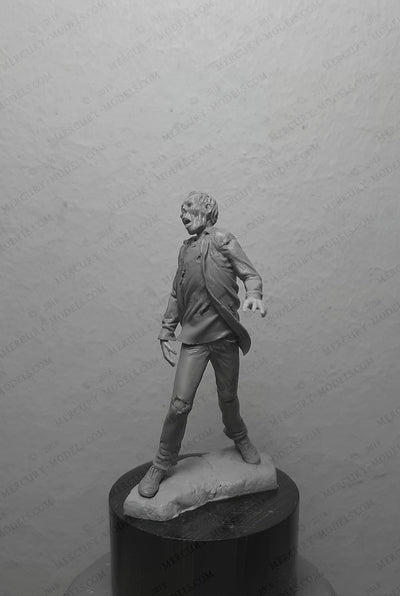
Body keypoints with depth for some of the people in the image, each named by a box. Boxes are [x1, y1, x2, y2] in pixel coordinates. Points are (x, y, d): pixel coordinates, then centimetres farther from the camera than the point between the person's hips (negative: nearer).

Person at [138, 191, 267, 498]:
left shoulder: (222, 239, 1)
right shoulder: (185, 249, 15)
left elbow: (250, 273, -5)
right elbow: (177, 295, 19)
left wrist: (254, 295, -26)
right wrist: (166, 331, 16)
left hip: (224, 334, -2)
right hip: (193, 338, 3)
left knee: (228, 398, 13)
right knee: (180, 404, -3)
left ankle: (239, 437, 45)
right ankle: (162, 464, 17)